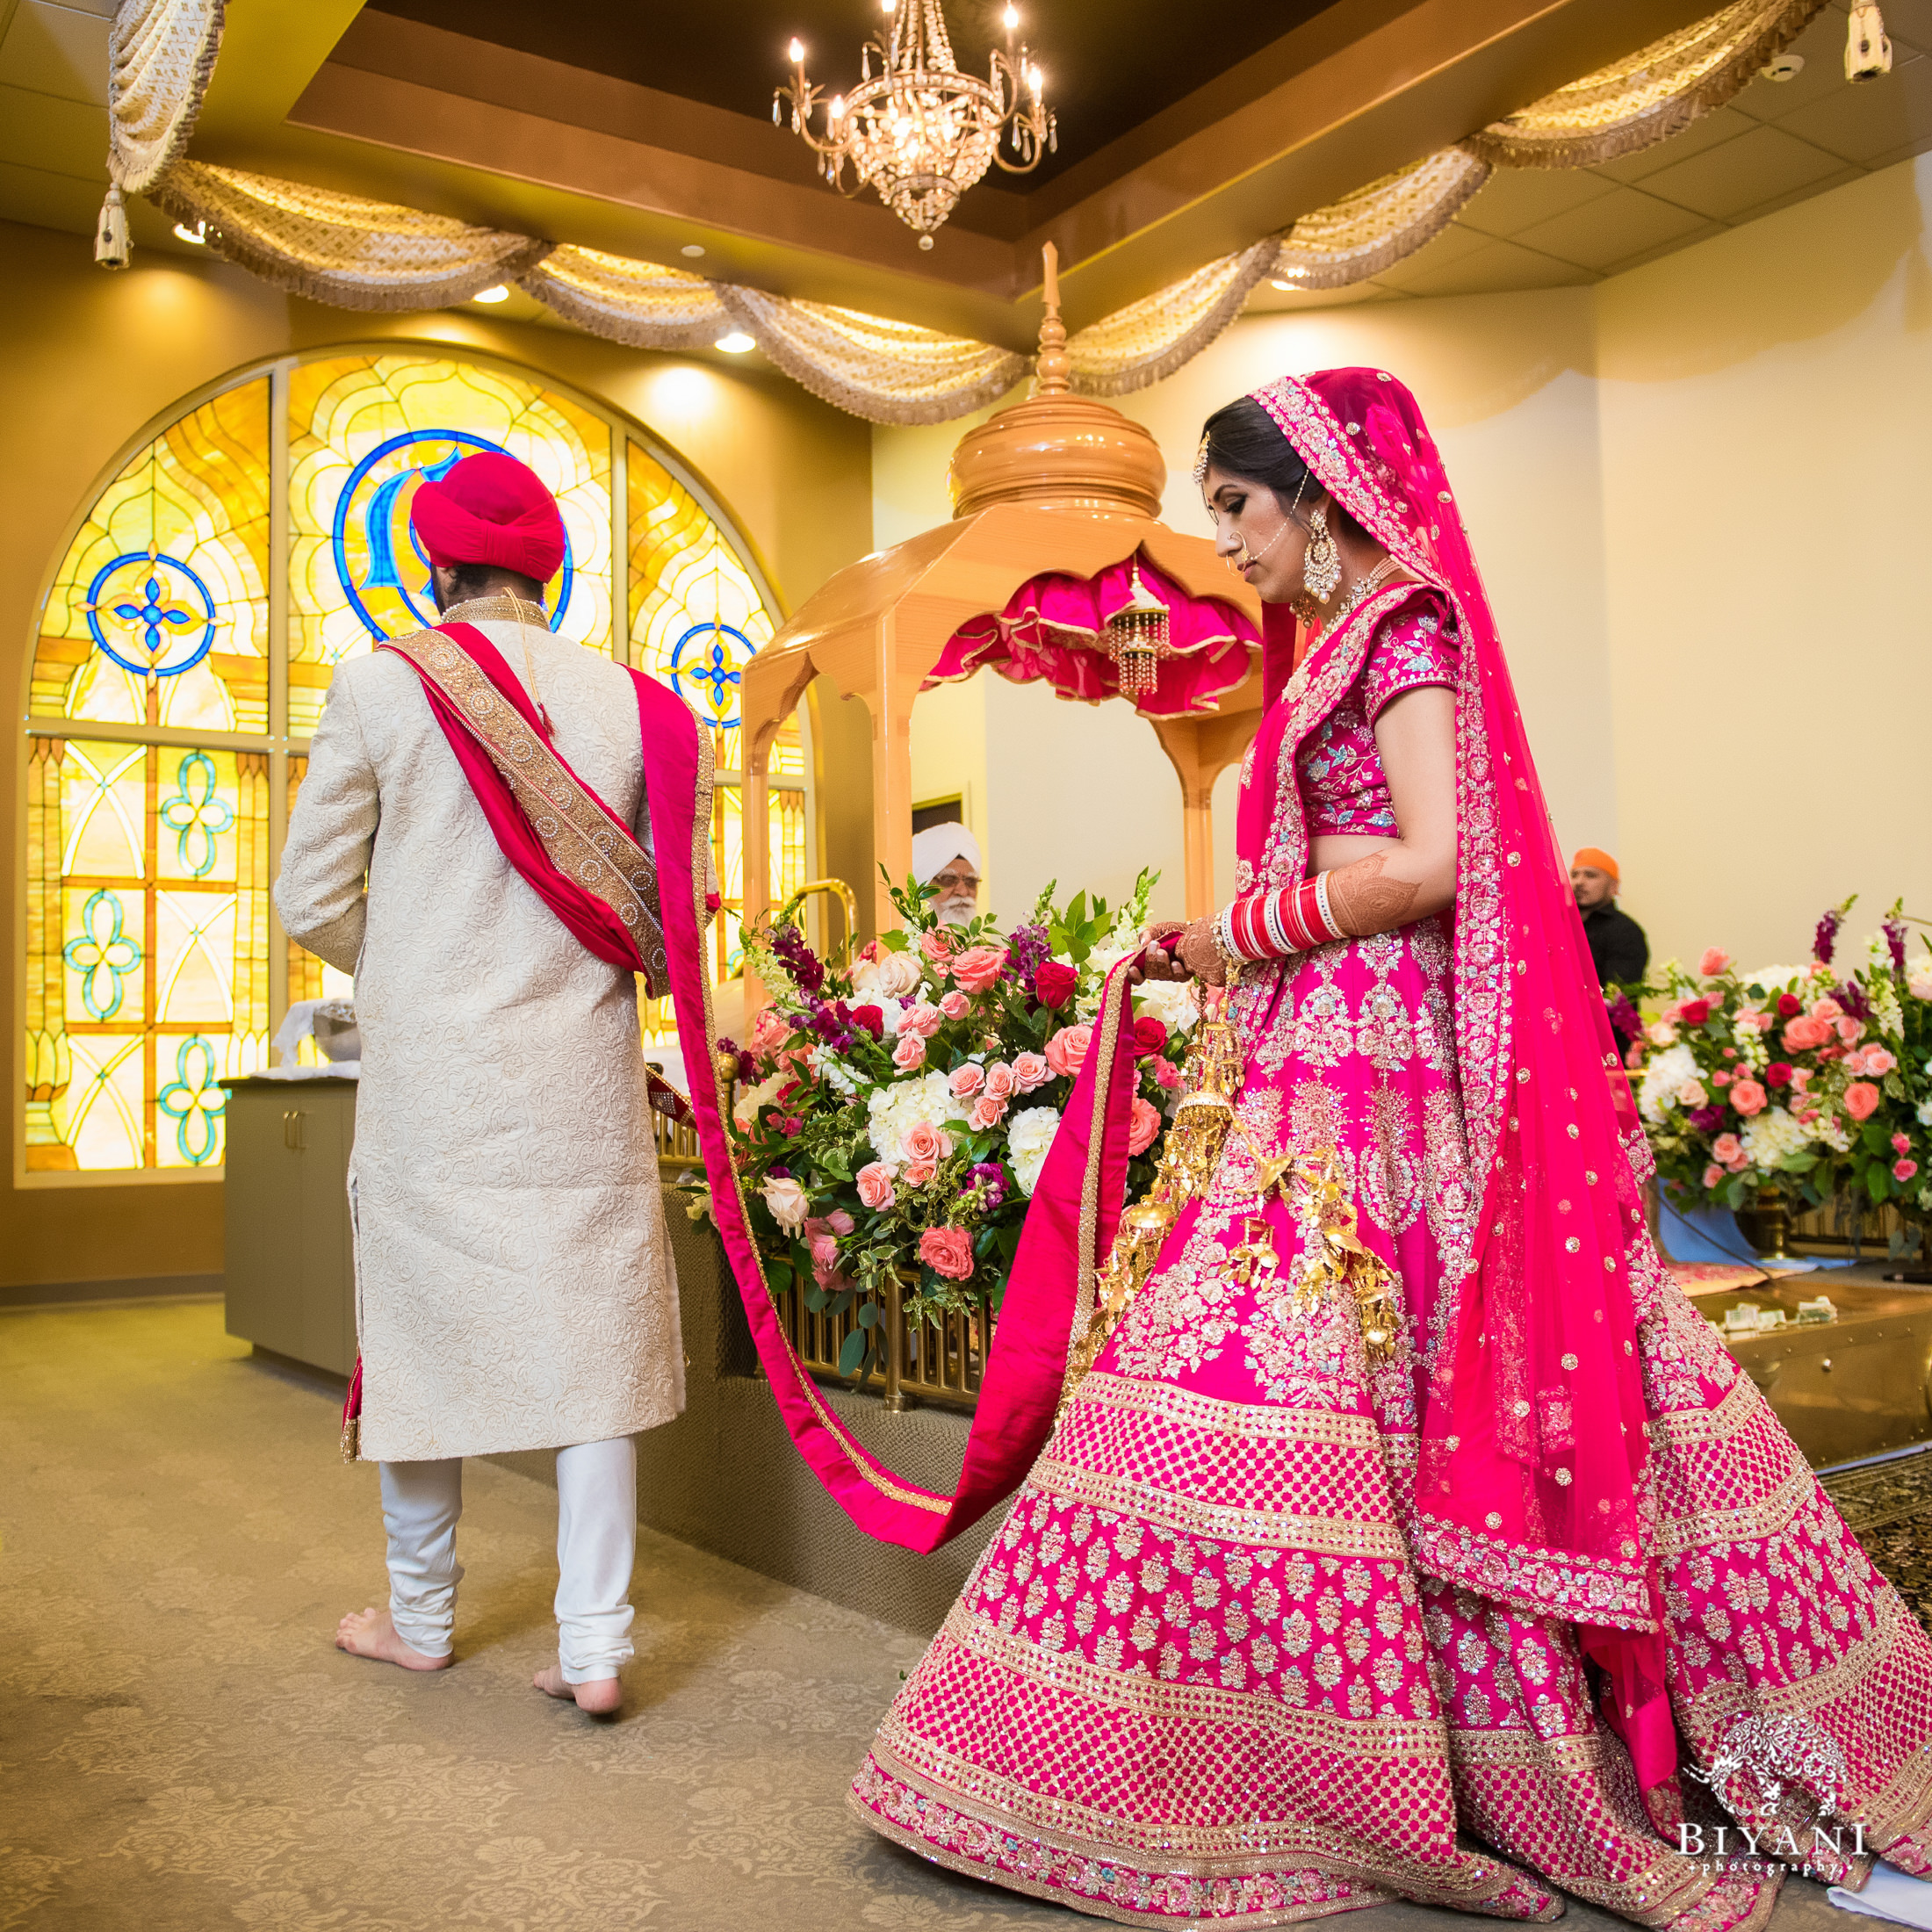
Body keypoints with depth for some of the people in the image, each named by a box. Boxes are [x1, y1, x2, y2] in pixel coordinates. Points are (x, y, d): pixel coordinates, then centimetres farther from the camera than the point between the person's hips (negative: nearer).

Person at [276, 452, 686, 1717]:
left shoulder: (381, 685, -5)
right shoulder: (624, 698, 0)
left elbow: (313, 900, -3)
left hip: (432, 1065, -1)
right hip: (587, 1074, 1)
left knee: (429, 1327, 13)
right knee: (593, 1337, 6)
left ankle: (421, 1620, 29)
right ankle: (596, 1643, 10)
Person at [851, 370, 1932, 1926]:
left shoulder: (1405, 622, -6)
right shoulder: (1341, 647, 20)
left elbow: (1429, 864, -19)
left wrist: (1251, 929, -10)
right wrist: (1215, 954, 13)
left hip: (1383, 1072, -9)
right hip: (1328, 1068, 9)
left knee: (1249, 1392, -9)